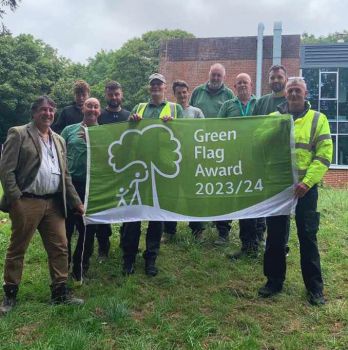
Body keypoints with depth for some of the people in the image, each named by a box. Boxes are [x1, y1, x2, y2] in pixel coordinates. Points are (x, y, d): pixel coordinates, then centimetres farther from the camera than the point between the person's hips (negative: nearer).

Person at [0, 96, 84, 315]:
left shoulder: (59, 140, 17)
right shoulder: (19, 134, 0)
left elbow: (65, 175, 18)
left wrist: (76, 202, 12)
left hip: (54, 203, 5)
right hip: (26, 202, -5)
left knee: (60, 248, 5)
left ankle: (60, 293, 17)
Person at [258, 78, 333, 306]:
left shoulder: (318, 119, 3)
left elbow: (324, 155, -5)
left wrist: (307, 182, -16)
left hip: (305, 187, -2)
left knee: (308, 236, 3)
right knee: (275, 235, 8)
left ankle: (315, 287, 16)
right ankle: (274, 281, 23)